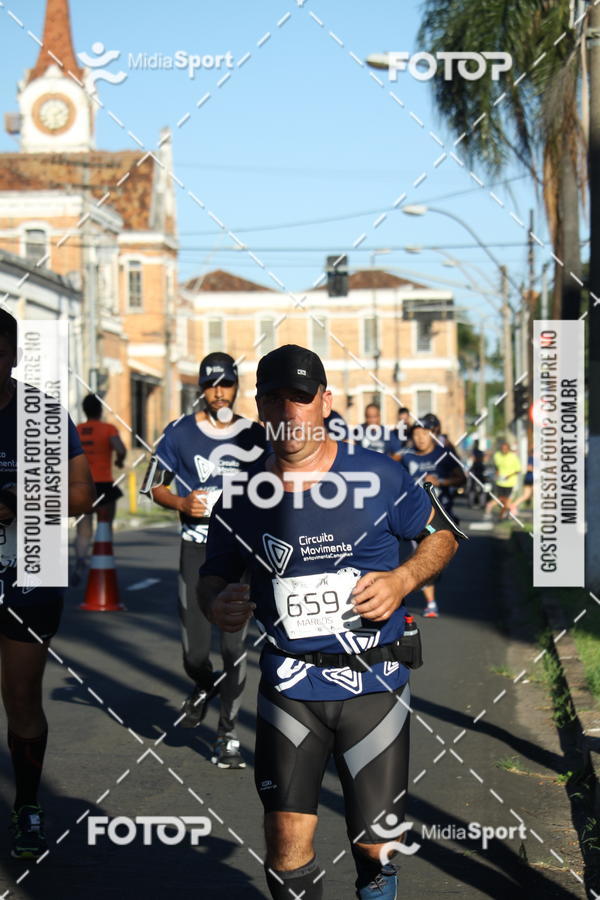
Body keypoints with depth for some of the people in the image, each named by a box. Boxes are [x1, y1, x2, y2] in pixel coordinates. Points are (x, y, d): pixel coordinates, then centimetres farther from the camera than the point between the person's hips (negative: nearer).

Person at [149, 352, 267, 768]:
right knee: (195, 652, 0)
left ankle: (227, 735, 9)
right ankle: (204, 687, 36)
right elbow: (157, 487, 7)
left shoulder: (255, 436, 4)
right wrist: (182, 503, -11)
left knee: (235, 647, -3)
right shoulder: (180, 434, 0)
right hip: (196, 550, 0)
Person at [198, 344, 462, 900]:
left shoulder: (378, 477, -3)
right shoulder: (242, 495, 1)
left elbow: (442, 535, 10)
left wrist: (402, 580, -8)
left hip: (373, 681, -1)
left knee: (375, 838, 4)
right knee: (287, 840, -4)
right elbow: (213, 575, 13)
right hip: (289, 683, 1)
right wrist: (215, 604, -10)